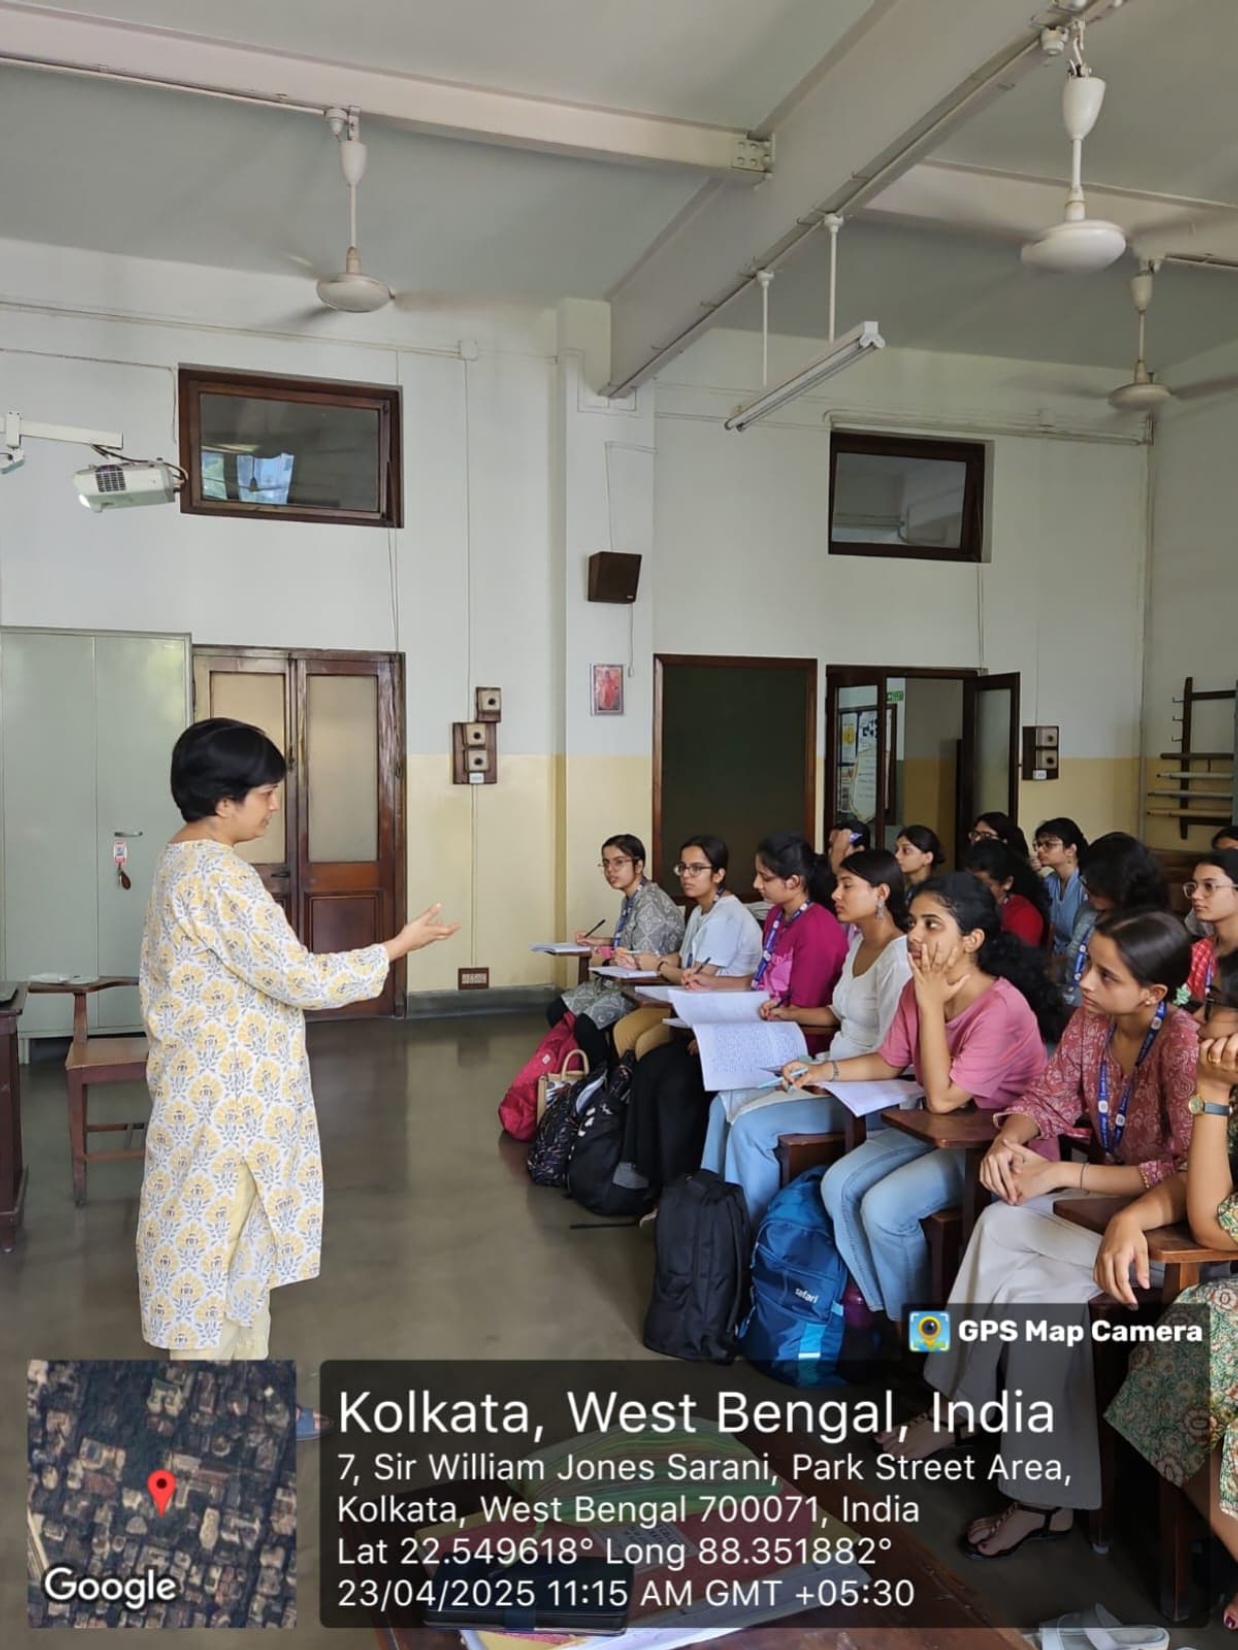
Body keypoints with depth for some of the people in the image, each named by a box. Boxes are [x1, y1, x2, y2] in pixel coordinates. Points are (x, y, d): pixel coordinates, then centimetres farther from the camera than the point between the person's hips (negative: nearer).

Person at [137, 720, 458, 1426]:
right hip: (227, 1101, -10)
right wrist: (398, 946, -14)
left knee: (243, 1246, 19)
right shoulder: (219, 877, -23)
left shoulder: (186, 863, 9)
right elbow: (300, 979, -23)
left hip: (225, 1094, 10)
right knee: (212, 1253, 4)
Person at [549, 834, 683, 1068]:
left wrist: (605, 963, -8)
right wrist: (598, 942, 12)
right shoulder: (630, 899, 10)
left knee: (586, 1024, -28)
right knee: (557, 1011, 4)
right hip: (619, 979, 10)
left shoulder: (651, 905, -20)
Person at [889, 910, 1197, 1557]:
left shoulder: (1182, 1044, -25)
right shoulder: (1091, 1020, -3)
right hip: (1110, 1187, 7)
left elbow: (1186, 1175, -27)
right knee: (999, 1225, -18)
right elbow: (1050, 1097, 6)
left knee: (1032, 1281, -23)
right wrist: (1009, 1139, -17)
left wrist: (1064, 1174, -27)